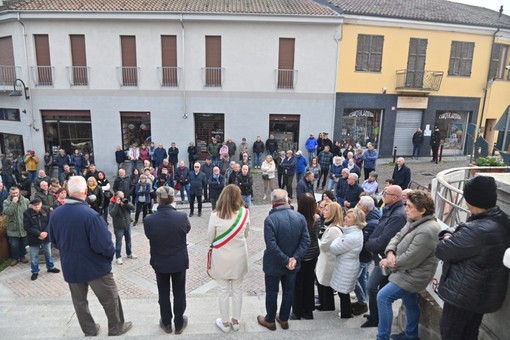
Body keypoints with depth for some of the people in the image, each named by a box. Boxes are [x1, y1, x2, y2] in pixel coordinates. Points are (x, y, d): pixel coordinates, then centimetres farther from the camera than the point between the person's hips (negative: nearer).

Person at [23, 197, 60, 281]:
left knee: (48, 254, 19)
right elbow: (27, 227, -15)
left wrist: (46, 232, -20)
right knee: (34, 256, 10)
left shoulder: (46, 210, -7)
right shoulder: (27, 213, -14)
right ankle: (35, 272, 28)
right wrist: (38, 234, -22)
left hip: (46, 236, 2)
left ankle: (50, 267, 38)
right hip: (33, 239, -2)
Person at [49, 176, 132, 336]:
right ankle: (116, 328, 31)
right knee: (110, 299, 15)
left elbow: (54, 241, 7)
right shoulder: (91, 215, -29)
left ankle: (89, 331, 39)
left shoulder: (55, 214, -9)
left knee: (79, 300, 23)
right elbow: (104, 245, -28)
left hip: (70, 267, 6)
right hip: (95, 266, -5)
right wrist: (111, 252, -7)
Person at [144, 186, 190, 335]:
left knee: (163, 293, 20)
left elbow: (149, 236, -1)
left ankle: (166, 323, 35)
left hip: (159, 262, 1)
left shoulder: (148, 220, -20)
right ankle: (179, 324, 32)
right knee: (179, 293, 17)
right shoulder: (182, 216, -21)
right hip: (179, 261, 0)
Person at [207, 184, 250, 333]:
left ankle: (225, 323, 31)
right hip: (239, 257, 2)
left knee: (223, 291, 15)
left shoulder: (215, 215, -20)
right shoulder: (244, 213, -14)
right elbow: (246, 235, 1)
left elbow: (209, 239, -8)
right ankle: (236, 321, 35)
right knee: (237, 289, 19)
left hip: (222, 258, -2)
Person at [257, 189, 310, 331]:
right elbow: (306, 240, -9)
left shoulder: (270, 219, -23)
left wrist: (286, 261, -18)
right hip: (292, 264, 4)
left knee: (272, 292, 16)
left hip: (274, 264, -4)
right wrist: (295, 258, -13)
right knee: (289, 292, 20)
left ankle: (270, 320, 33)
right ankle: (284, 319, 38)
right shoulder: (300, 217, -7)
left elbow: (271, 246, -27)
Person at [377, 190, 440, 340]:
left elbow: (410, 259, -28)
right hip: (407, 271, 10)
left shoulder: (426, 231, -31)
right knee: (410, 303, 24)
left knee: (383, 297, -11)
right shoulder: (414, 221, 0)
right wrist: (390, 252, -16)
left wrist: (389, 262, -14)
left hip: (413, 275, -9)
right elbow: (398, 237, 4)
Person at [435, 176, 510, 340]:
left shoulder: (477, 231, -35)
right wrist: (450, 235, -7)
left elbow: (442, 251, -23)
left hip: (465, 293, -9)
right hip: (483, 292, 9)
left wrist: (447, 238, -5)